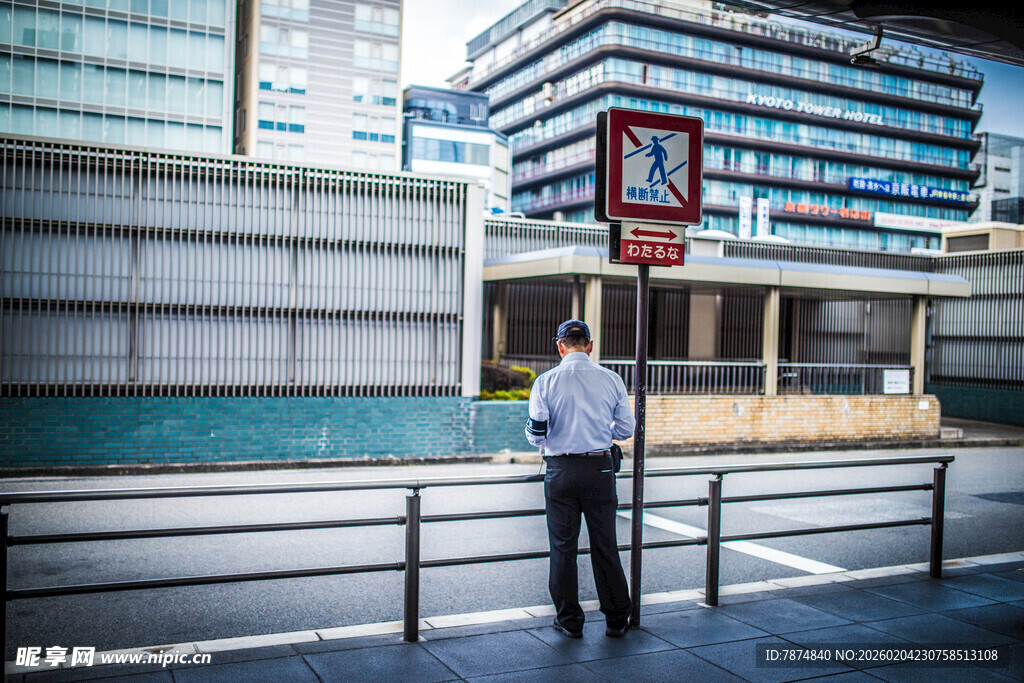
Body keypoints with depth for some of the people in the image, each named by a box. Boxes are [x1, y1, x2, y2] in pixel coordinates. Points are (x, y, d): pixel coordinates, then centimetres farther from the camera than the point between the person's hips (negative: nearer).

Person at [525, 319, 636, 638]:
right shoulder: (611, 379, -1)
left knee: (563, 546, 9)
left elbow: (535, 435, -6)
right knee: (605, 545, 11)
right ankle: (616, 619, 19)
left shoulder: (546, 382, -6)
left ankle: (569, 620, 17)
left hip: (561, 469, -1)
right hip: (600, 468, 2)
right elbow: (626, 429, 4)